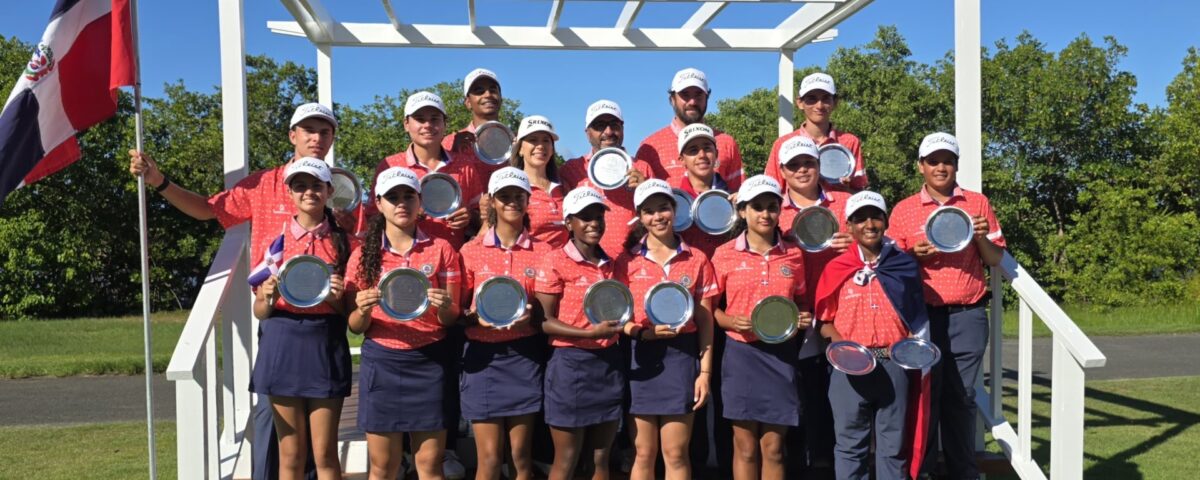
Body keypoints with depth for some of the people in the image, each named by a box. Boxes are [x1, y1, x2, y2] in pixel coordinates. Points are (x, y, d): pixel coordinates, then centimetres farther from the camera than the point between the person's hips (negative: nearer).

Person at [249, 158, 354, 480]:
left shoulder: (341, 242, 3)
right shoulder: (277, 240, 5)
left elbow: (349, 308, 6)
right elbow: (259, 311, 6)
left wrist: (337, 298, -14)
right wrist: (268, 296, -15)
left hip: (325, 345, -1)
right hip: (283, 344, 1)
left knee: (325, 453, 3)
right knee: (291, 453, 7)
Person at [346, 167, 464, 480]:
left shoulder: (441, 249, 1)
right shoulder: (364, 255, 3)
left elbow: (451, 320, 2)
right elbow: (355, 327, 4)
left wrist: (444, 307, -20)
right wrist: (363, 311, -18)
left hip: (428, 362, -1)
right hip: (380, 362, 1)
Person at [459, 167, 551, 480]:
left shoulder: (543, 252, 2)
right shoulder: (471, 251, 2)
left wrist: (531, 316, -12)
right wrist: (479, 318, -15)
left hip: (524, 356, 1)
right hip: (483, 356, 0)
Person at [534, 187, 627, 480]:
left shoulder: (611, 264, 9)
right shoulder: (555, 262, -8)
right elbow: (545, 321, -12)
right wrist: (589, 333, -22)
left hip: (609, 363, 6)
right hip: (570, 364, -5)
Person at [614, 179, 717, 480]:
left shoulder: (697, 260, 3)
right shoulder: (627, 261, 2)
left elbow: (705, 320, 4)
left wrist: (705, 371, -1)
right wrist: (646, 332, -17)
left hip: (681, 357, 0)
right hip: (640, 359, 0)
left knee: (676, 453, 4)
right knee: (644, 453, 7)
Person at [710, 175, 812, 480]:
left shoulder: (794, 254, 5)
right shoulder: (725, 254, -2)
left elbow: (800, 300, 16)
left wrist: (804, 318, -5)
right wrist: (730, 321, -15)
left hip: (780, 354, 2)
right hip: (741, 354, -1)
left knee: (773, 449, 7)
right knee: (745, 447, 5)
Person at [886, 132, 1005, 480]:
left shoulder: (978, 203, 8)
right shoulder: (904, 210, 5)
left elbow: (995, 260, 10)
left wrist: (981, 238, -10)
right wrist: (915, 255, -12)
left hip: (968, 315, 1)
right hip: (923, 315, -1)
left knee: (962, 396, 6)